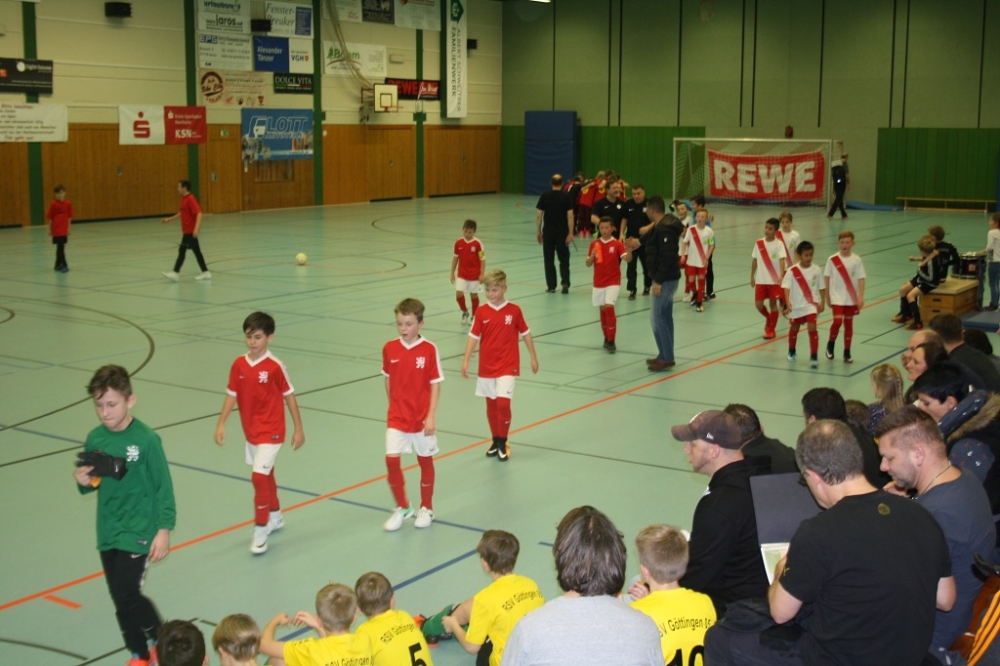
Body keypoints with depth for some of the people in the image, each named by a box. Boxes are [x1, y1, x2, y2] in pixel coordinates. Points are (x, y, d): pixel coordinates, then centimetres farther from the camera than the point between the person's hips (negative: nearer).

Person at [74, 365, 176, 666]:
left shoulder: (146, 439, -15)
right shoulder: (94, 438, 0)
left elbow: (163, 486, -10)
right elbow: (95, 483, 12)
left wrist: (163, 529, -11)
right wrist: (84, 482, -11)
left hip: (137, 531, -5)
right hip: (107, 532, 6)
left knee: (127, 595, -10)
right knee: (120, 598, 12)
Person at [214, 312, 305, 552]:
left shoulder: (275, 366, -15)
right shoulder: (238, 365, -2)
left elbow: (289, 395, -7)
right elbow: (232, 395, 4)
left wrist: (298, 429, -4)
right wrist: (221, 424, -2)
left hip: (271, 431, -5)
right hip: (250, 431, 5)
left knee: (259, 476, -14)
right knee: (266, 474, 20)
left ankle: (261, 531, -3)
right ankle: (275, 516, 40)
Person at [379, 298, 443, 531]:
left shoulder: (429, 350, -11)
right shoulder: (389, 349, -3)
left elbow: (435, 384, -9)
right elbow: (388, 380, 9)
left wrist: (431, 416, -14)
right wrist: (393, 407, 11)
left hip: (421, 417, -2)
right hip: (397, 417, 2)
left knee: (425, 460, 11)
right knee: (391, 459, -8)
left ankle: (426, 509, 28)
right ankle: (402, 507, 12)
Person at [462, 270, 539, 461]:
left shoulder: (514, 310, -5)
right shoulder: (481, 312, -2)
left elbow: (525, 334, 4)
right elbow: (473, 336, -1)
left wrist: (533, 357, 7)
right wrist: (465, 360, -8)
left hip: (507, 366, -3)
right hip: (486, 366, 3)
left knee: (503, 402, -14)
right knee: (491, 404, 11)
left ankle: (503, 442, 2)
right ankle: (496, 441, 26)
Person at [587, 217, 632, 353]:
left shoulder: (617, 244, -6)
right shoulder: (594, 244, 3)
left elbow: (628, 259, -18)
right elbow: (588, 264, 3)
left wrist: (629, 249, -37)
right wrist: (592, 256, -17)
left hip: (613, 282, -4)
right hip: (598, 282, 4)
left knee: (609, 307, -18)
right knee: (603, 310, 11)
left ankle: (611, 341, -11)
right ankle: (607, 338, 27)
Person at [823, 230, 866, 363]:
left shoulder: (857, 260, -3)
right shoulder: (832, 260, -4)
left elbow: (861, 279, -3)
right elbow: (827, 278, 2)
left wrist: (861, 297, -10)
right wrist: (827, 296, 3)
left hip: (851, 299, 1)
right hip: (837, 297, -1)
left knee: (848, 323, 7)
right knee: (837, 321, -14)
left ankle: (847, 352, 16)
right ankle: (830, 345, 11)